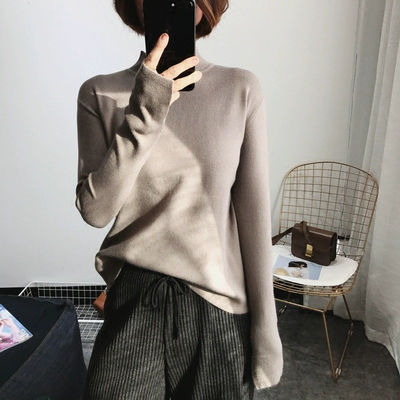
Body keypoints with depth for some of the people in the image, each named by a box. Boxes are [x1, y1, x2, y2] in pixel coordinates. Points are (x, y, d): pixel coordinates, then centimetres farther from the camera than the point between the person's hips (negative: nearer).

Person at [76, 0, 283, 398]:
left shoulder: (241, 89, -6)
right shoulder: (101, 93, -3)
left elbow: (254, 215, -6)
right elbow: (95, 211, -9)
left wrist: (265, 328, -3)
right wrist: (142, 116, -22)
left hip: (219, 301, 0)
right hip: (133, 300, 1)